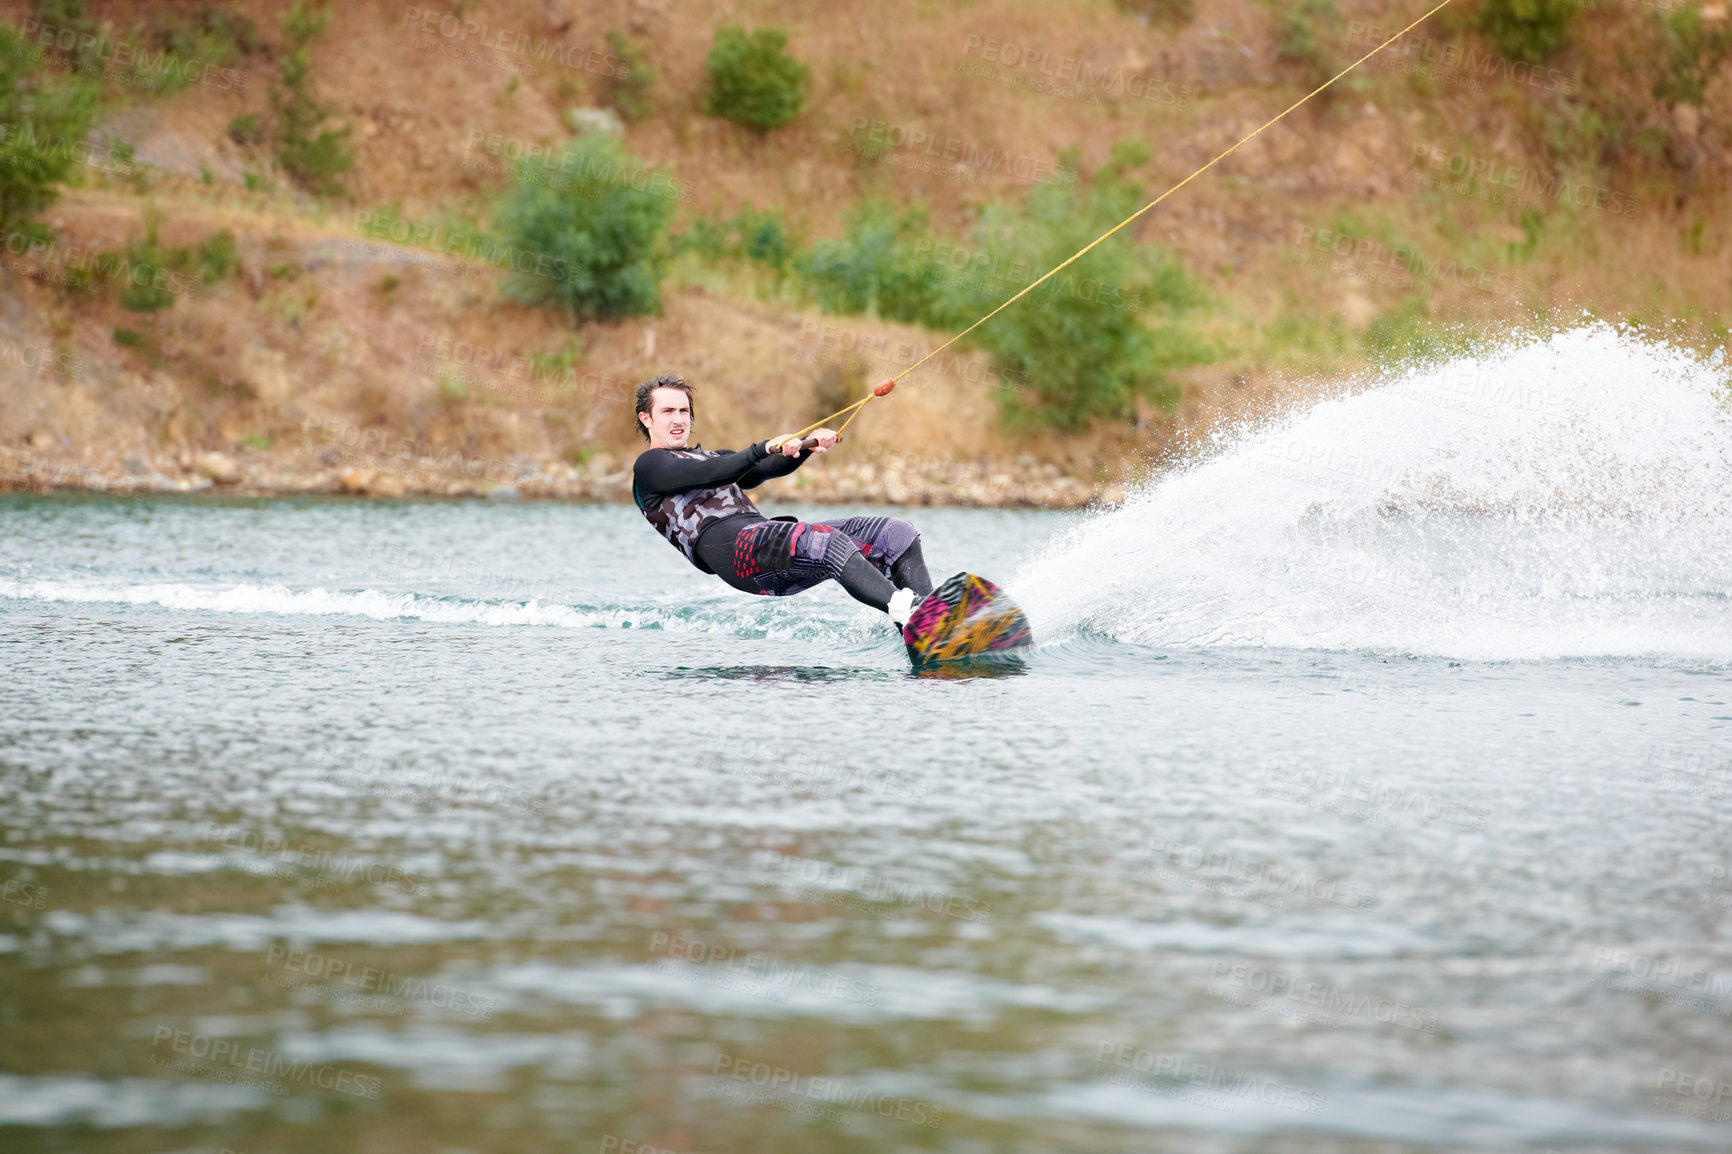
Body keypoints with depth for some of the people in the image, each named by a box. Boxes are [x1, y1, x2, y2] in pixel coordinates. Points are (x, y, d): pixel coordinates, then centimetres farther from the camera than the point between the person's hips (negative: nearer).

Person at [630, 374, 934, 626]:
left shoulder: (711, 457, 38)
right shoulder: (649, 466, 13)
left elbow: (771, 468, 21)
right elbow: (711, 474, -8)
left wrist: (808, 447, 0)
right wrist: (764, 448, -20)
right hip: (731, 546, -8)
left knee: (897, 534, -8)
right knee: (825, 540, -37)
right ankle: (902, 608, -55)